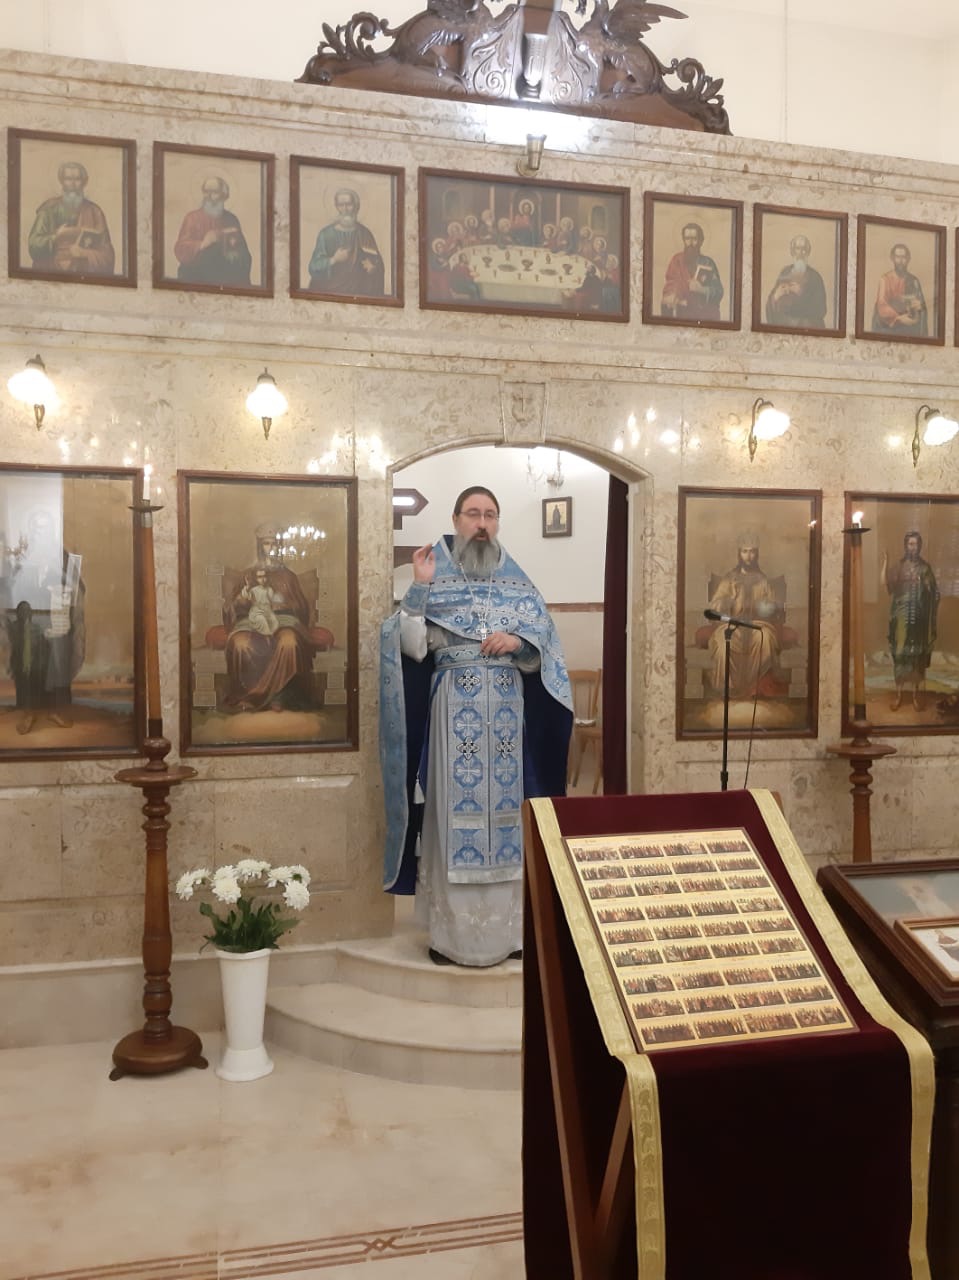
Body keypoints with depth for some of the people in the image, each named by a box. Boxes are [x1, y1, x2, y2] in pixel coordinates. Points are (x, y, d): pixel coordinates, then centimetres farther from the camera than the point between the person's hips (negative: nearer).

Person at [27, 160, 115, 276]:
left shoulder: (94, 213, 7)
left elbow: (107, 256, 4)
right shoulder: (49, 209, 7)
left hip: (85, 276, 0)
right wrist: (55, 237, -13)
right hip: (51, 274, 0)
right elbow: (33, 245, 1)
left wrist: (84, 254, -12)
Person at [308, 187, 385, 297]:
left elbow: (379, 266, 4)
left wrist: (373, 268, -18)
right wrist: (333, 260, -20)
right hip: (332, 291, -1)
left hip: (360, 293, 1)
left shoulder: (365, 234, 3)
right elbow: (314, 267, -6)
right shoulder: (326, 234, -3)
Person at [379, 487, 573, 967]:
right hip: (453, 714, -3)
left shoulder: (519, 585, 11)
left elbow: (543, 653, 8)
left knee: (505, 809, 6)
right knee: (454, 811, -2)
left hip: (508, 715, 3)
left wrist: (518, 643, -12)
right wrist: (418, 588, -16)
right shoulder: (434, 580, 3)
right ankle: (450, 931, 9)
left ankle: (508, 928, 17)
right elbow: (413, 648, -9)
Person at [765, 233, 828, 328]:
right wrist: (776, 296, -13)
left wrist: (802, 294, -16)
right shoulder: (785, 272, 8)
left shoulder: (815, 277, -3)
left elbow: (821, 311, -7)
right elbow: (770, 303, 9)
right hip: (783, 324, 3)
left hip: (807, 327, -3)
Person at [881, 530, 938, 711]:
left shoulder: (925, 567, 5)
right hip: (902, 617, -1)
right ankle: (898, 694, 8)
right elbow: (884, 582, -12)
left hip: (920, 618, 1)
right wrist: (884, 562, -17)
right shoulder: (898, 567, 4)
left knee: (918, 655, 4)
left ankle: (915, 694, 14)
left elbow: (934, 593, 6)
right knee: (900, 654, 0)